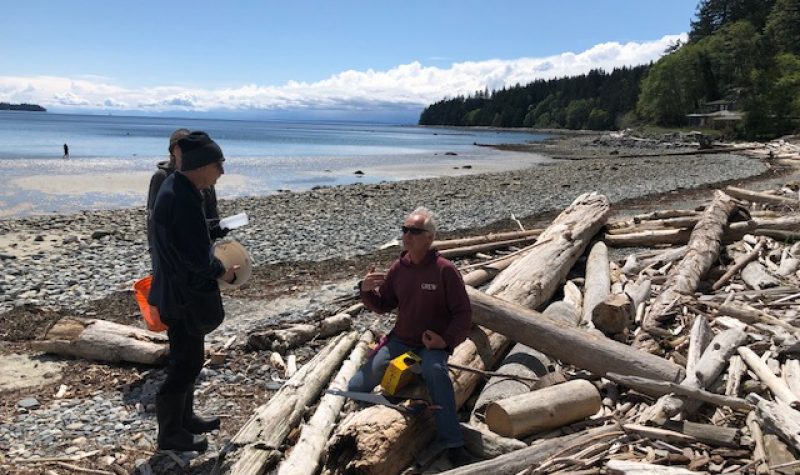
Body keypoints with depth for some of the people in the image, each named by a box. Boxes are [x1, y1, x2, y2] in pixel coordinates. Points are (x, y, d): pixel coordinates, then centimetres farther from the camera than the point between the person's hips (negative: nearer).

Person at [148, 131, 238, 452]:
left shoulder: (175, 187, 5)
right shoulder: (183, 199, -26)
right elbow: (200, 257, -24)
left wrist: (214, 266, 9)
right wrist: (224, 273, -6)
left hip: (177, 289, 10)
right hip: (183, 295, -10)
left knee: (187, 357, 21)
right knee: (185, 362, 4)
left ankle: (184, 418, 38)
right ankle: (170, 434, 20)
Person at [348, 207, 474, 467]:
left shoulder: (444, 270, -15)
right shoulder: (398, 267, -1)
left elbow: (463, 314, -10)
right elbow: (383, 305, 9)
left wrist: (447, 340, -23)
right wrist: (366, 290, -10)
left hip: (433, 344, -4)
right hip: (400, 340, 5)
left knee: (434, 370, -39)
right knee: (356, 388, -5)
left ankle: (453, 445, -29)